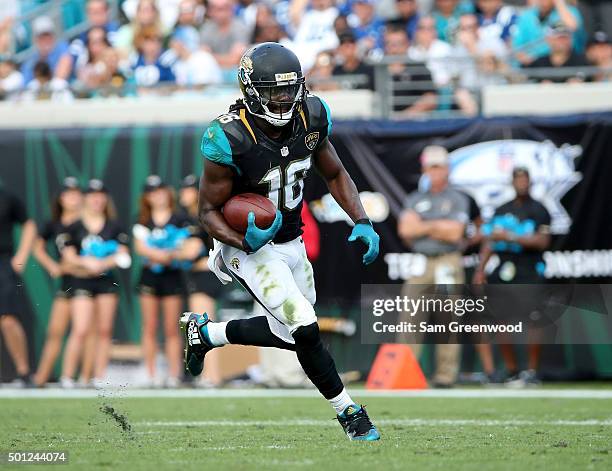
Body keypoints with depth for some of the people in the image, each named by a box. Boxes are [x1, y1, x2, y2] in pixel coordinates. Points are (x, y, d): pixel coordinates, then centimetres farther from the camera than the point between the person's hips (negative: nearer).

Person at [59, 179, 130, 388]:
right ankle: (67, 376, -7)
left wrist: (101, 263, -12)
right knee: (80, 330, -13)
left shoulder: (114, 227, 7)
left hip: (107, 282, 2)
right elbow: (69, 257, 2)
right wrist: (86, 262, -14)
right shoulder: (75, 228, 4)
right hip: (82, 283, -2)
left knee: (104, 331, 2)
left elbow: (122, 255, 3)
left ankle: (99, 377, 8)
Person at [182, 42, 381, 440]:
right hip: (251, 249, -7)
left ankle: (205, 333, 37)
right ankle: (348, 411, 2)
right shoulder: (231, 139, -26)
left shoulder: (310, 117, -9)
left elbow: (336, 174, 7)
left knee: (289, 333, 17)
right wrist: (245, 241, -34)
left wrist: (362, 222, -7)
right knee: (306, 331, -17)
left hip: (292, 243, 7)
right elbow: (209, 211, -16)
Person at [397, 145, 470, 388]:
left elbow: (454, 233, -7)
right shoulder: (414, 199, 18)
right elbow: (405, 230, 2)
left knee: (447, 320, -6)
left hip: (448, 264, -3)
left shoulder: (457, 199, 7)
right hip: (419, 265, 3)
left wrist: (421, 226, 0)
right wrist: (438, 226, -3)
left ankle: (445, 375, -3)